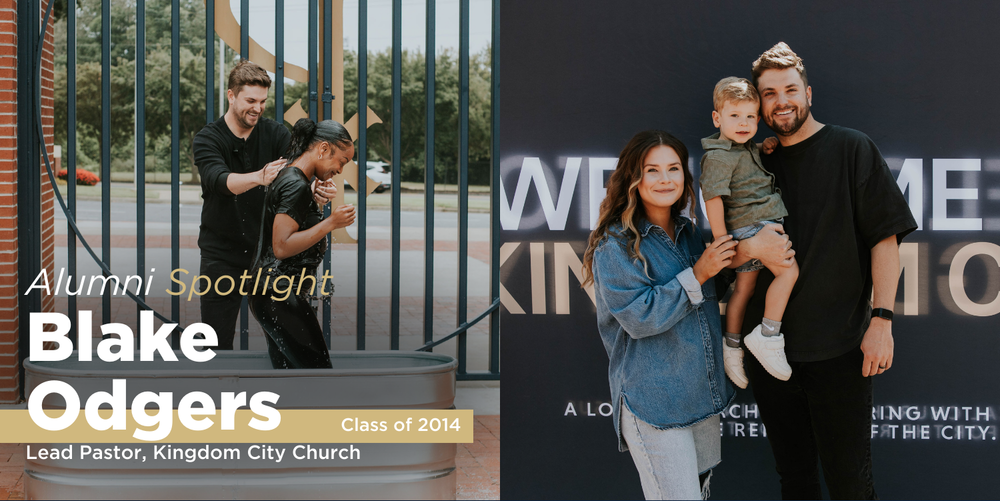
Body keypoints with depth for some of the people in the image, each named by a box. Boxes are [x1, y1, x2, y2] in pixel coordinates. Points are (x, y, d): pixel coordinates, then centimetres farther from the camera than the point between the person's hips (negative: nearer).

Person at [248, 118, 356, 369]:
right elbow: (282, 247, -22)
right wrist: (330, 223, -22)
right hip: (281, 298, -11)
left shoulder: (287, 177, 15)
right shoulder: (296, 185, -17)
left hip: (270, 296, 11)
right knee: (317, 366, -8)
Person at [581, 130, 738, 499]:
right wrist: (697, 275, -17)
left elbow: (707, 298, 27)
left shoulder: (690, 233, 10)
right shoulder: (615, 244, -12)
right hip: (653, 405, -8)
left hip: (703, 395, 8)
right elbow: (639, 316, -20)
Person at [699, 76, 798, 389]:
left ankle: (732, 347, 24)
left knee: (744, 289, 15)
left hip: (764, 223, 9)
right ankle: (767, 337, -15)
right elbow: (712, 197, -21)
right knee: (788, 270, -19)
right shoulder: (718, 157, -16)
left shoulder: (747, 148, 14)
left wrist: (765, 148, 18)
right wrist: (721, 239, -21)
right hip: (748, 227, -9)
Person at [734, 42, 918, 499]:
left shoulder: (851, 149, 0)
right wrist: (752, 247, -14)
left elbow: (885, 238, -4)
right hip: (769, 348, 4)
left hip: (838, 349, -4)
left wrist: (881, 320, -13)